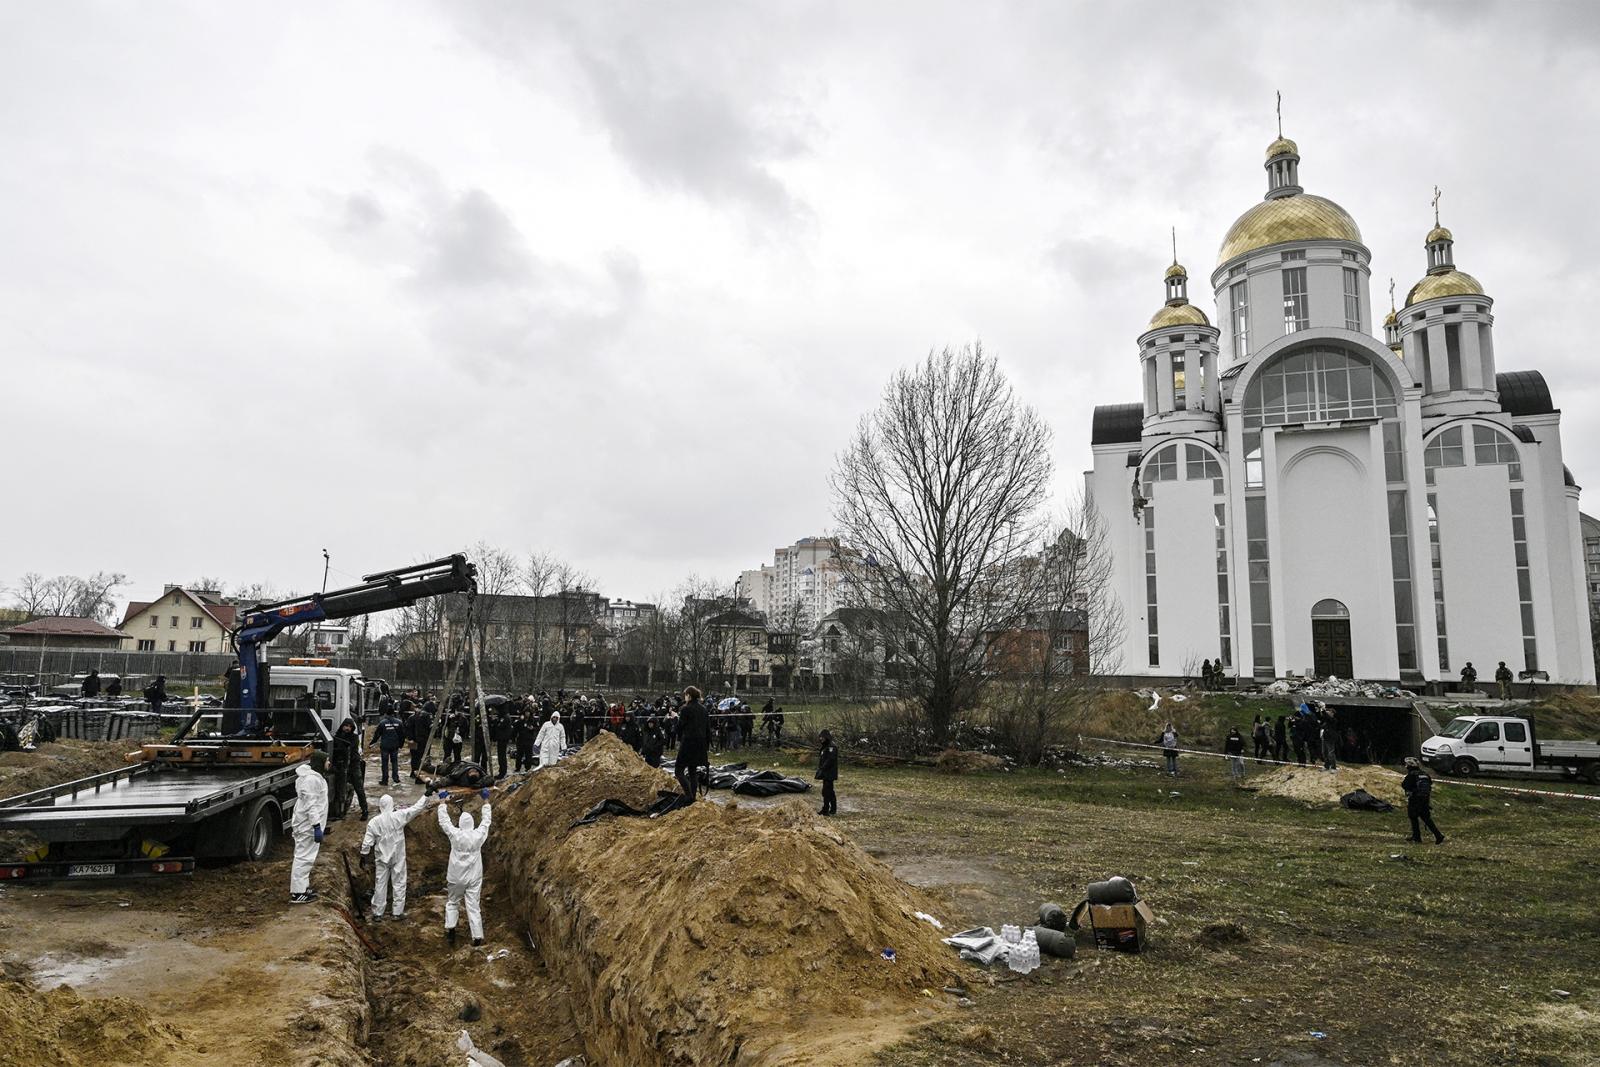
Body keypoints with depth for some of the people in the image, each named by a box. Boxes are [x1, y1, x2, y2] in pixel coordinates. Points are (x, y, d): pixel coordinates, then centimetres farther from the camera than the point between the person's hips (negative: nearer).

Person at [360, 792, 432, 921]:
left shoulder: (373, 822, -10)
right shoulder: (399, 816, -14)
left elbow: (367, 842, -6)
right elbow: (417, 808, -9)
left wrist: (363, 856, 6)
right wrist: (426, 794, 0)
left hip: (381, 858, 1)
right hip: (398, 857, -1)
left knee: (380, 884, 11)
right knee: (399, 883, 9)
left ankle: (377, 913, 18)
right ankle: (398, 913, 13)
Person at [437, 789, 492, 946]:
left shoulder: (455, 834, -12)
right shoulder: (478, 835, -9)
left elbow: (444, 820, 1)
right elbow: (486, 820, 7)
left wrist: (442, 802, 12)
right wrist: (486, 801, 18)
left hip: (456, 877, -1)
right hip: (474, 878, 1)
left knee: (452, 903, 21)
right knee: (473, 906, 3)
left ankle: (450, 927, 7)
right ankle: (477, 937, 1)